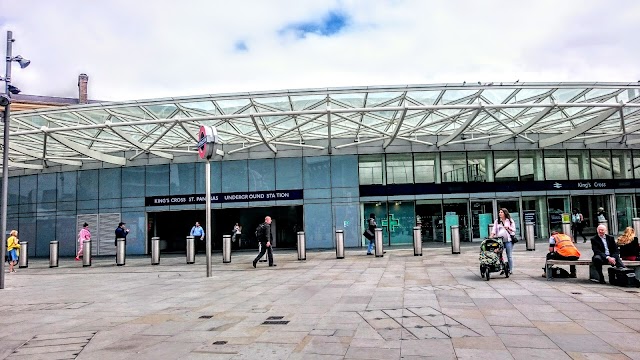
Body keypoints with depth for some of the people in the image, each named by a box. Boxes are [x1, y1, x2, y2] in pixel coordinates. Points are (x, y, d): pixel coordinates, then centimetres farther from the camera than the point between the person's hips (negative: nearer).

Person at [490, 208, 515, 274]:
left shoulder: (510, 220, 8)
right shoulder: (497, 221, 13)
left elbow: (514, 230, 7)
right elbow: (494, 230, 6)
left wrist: (508, 227, -11)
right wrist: (491, 237, -9)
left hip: (508, 240, -2)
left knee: (509, 256, 2)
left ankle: (510, 269, 10)